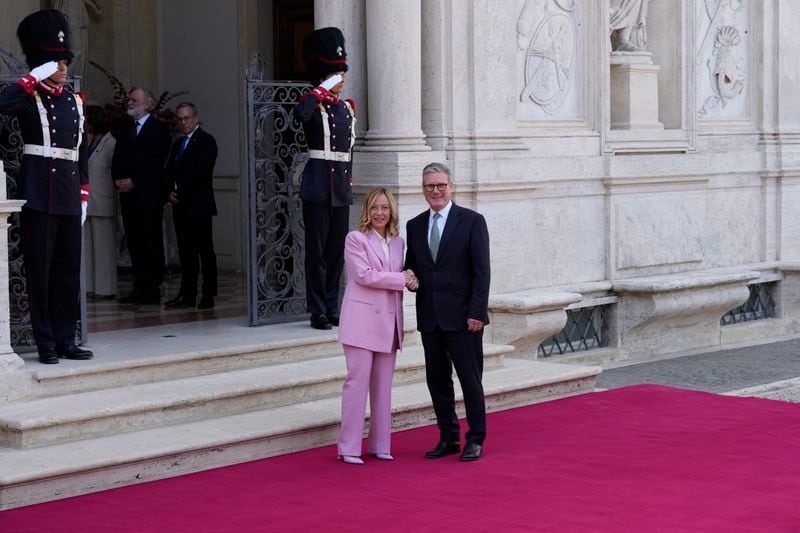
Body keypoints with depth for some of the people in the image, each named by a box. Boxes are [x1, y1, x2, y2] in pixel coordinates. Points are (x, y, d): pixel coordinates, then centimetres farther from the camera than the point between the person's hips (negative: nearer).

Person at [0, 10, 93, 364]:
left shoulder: (75, 101, 15)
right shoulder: (30, 98, -2)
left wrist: (84, 195, 13)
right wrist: (35, 77, -19)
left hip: (69, 198, 6)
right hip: (39, 197, -6)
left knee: (69, 271, 8)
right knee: (40, 270, -1)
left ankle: (66, 340, 15)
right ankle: (46, 343, 4)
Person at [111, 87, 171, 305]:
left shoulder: (159, 129, -1)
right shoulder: (126, 131, 20)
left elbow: (156, 161, -11)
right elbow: (116, 161, 16)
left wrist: (134, 181, -14)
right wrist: (118, 180, -4)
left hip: (149, 194, -6)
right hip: (128, 194, 7)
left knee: (152, 241, -5)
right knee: (134, 242, 5)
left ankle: (153, 289, -4)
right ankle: (139, 288, 7)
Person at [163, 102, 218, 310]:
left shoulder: (206, 141, -4)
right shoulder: (177, 144, 20)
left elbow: (202, 173, -14)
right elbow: (170, 172, 18)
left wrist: (181, 194, -12)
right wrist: (171, 192, -1)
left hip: (199, 205, -7)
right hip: (180, 206, 7)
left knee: (205, 250, -4)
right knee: (186, 251, 6)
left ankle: (208, 295, -3)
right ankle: (187, 294, 7)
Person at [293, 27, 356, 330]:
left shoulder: (348, 108, 14)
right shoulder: (315, 105, -7)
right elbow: (299, 112, -32)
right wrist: (324, 89, -22)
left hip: (342, 189, 7)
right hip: (318, 188, -7)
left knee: (337, 249, 10)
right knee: (317, 251, -2)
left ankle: (332, 308, 17)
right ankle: (317, 311, 3)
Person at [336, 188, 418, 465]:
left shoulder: (398, 242, 16)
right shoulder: (355, 238, -3)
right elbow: (364, 275, -13)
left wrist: (407, 279, -4)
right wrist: (402, 279, -10)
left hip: (389, 322, 6)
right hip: (362, 320, -6)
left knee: (383, 385, 9)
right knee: (357, 382, -6)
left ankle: (380, 445, 16)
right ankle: (349, 448, -1)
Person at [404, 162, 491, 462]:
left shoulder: (472, 221, -3)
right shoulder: (414, 226, 11)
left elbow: (482, 272, -7)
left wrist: (477, 312, -13)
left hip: (462, 316, -5)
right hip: (429, 317, 5)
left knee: (470, 379, 1)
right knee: (437, 380, 9)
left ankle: (475, 440, 9)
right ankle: (448, 437, 19)